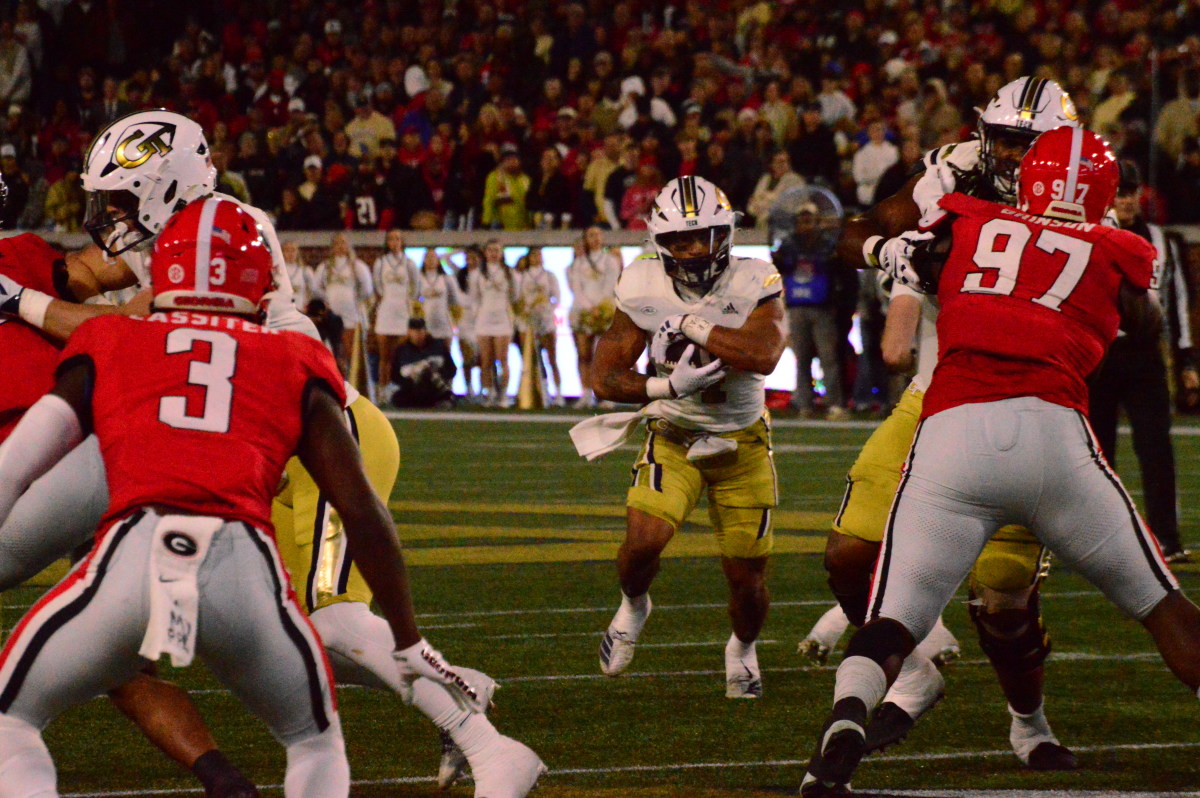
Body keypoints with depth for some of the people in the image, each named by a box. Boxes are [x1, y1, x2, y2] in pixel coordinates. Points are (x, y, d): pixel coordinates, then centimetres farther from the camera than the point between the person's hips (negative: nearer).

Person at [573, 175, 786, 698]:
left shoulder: (754, 284, -16)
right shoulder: (644, 289, -11)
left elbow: (763, 356, -34)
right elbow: (605, 378, -9)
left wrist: (690, 325, -31)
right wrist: (671, 385, -25)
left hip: (741, 443, 0)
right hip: (674, 439, 0)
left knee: (746, 576, 3)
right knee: (643, 540, -23)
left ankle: (742, 648, 37)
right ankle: (633, 607, 13)